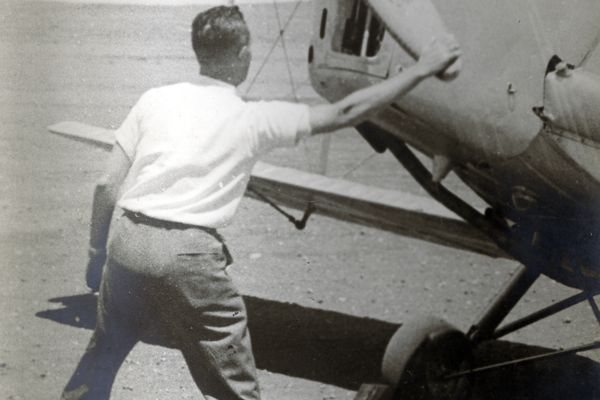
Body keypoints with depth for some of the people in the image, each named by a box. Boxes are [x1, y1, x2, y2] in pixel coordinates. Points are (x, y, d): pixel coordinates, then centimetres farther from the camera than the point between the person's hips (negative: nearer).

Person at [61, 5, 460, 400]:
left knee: (104, 351, 28)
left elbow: (108, 186, 9)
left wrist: (96, 250, 22)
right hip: (186, 252, -4)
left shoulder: (155, 99, 10)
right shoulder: (255, 119, 2)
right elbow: (347, 112, 7)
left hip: (127, 239, 5)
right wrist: (421, 70, 15)